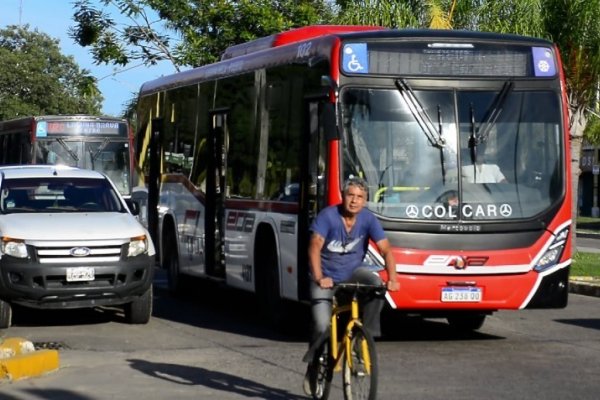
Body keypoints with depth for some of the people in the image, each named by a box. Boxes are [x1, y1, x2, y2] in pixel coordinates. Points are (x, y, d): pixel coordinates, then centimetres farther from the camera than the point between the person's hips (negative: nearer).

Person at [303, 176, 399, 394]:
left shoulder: (368, 219, -9)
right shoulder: (328, 216, -17)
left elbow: (385, 249, -13)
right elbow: (315, 246, -24)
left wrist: (392, 278, -28)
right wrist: (319, 278, -36)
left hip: (354, 273, 2)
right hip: (327, 278, -2)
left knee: (376, 282, -31)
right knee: (322, 326, -14)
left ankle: (368, 334, -16)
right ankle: (313, 371, 9)